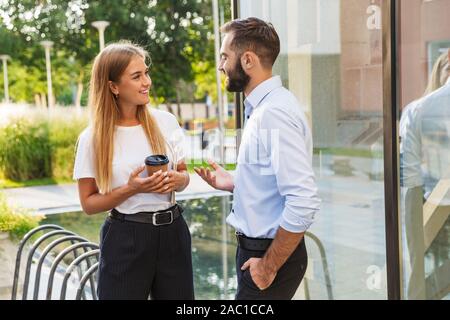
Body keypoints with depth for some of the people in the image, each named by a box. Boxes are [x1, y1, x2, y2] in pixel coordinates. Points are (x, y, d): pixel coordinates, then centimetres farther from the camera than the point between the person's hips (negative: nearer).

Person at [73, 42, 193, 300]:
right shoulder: (93, 138, -8)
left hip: (172, 232, 3)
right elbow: (89, 203, -4)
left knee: (178, 295, 14)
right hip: (125, 239, -3)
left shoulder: (166, 121, 0)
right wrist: (131, 189, -19)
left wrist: (177, 180, -11)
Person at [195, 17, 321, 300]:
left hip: (271, 255, -9)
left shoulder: (275, 112, -21)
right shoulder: (262, 107, 9)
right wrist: (231, 184, 6)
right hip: (256, 247, 9)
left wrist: (269, 266, -19)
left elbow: (303, 203, -27)